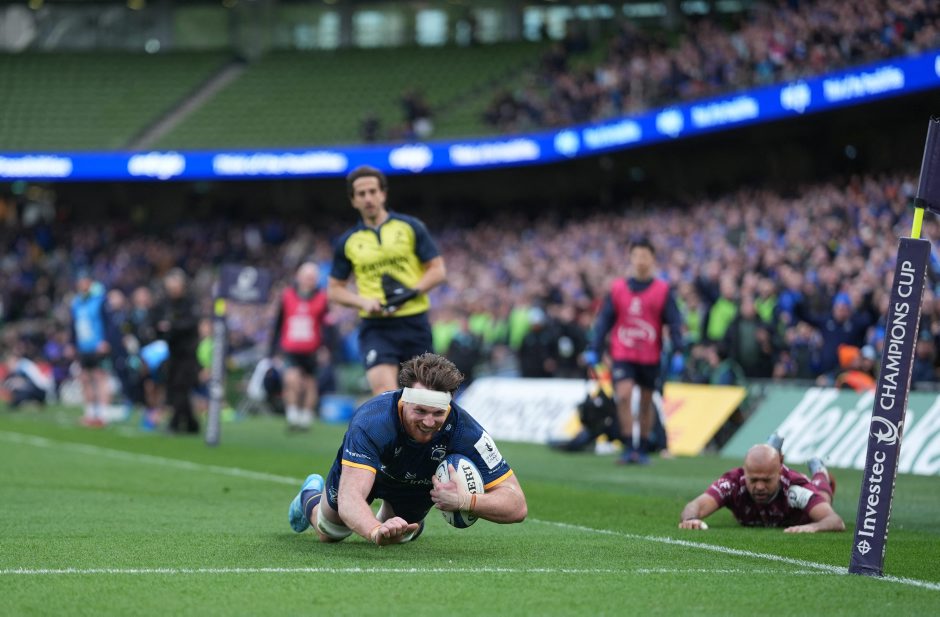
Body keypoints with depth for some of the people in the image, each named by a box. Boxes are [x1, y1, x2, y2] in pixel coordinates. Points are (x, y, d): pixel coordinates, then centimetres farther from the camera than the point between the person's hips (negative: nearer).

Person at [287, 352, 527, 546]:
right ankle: (310, 496, 58)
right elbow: (350, 497, -58)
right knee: (329, 533, 26)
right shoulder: (370, 423, -48)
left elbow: (517, 506, -40)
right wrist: (376, 531, -79)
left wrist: (464, 500, -58)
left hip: (417, 489, 2)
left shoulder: (464, 431, -42)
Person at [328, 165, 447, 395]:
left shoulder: (410, 227, 4)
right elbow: (334, 289, 13)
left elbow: (438, 270, 4)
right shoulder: (348, 242, 8)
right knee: (385, 391, -19)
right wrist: (363, 302, -7)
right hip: (376, 327, 0)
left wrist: (412, 293, -14)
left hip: (414, 323, 0)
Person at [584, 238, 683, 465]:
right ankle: (628, 447, -11)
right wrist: (593, 349, 0)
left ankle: (643, 450, 19)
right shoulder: (618, 289, 4)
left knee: (646, 403, 7)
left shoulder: (663, 291, 0)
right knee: (623, 395, -16)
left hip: (650, 358, 0)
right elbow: (604, 320, 6)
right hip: (623, 355, 0)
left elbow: (674, 323, -1)